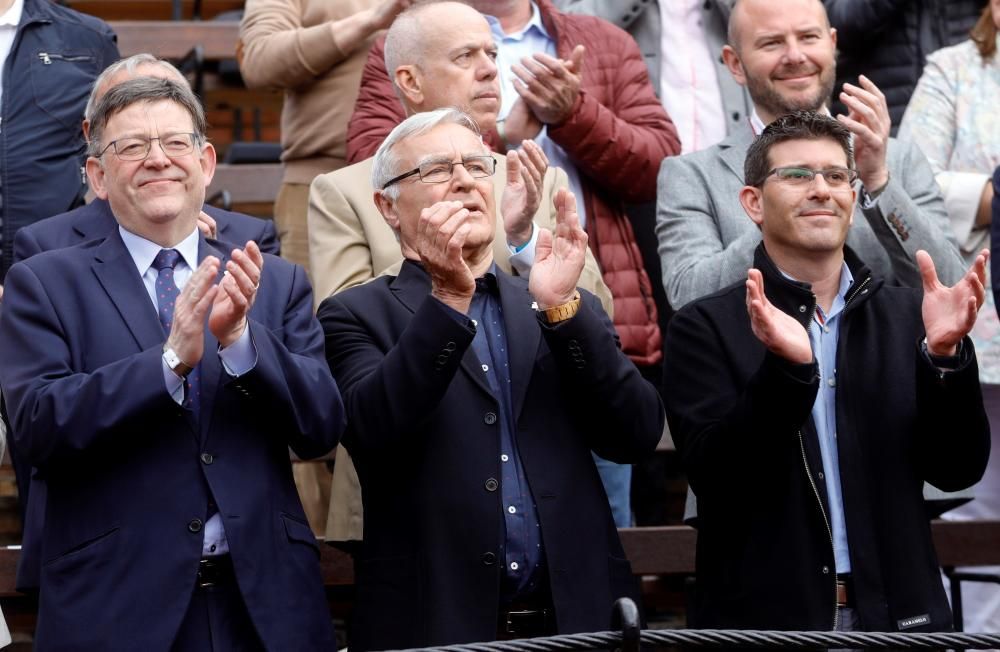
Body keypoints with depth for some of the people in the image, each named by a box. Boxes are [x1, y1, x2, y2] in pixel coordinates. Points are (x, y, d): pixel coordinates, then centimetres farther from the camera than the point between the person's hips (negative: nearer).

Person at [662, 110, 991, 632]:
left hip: (897, 615, 2)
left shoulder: (908, 317, 4)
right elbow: (715, 477, -13)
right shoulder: (705, 329, -3)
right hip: (765, 620, -2)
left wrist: (944, 354, -16)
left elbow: (957, 469, -1)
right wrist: (787, 368, -26)